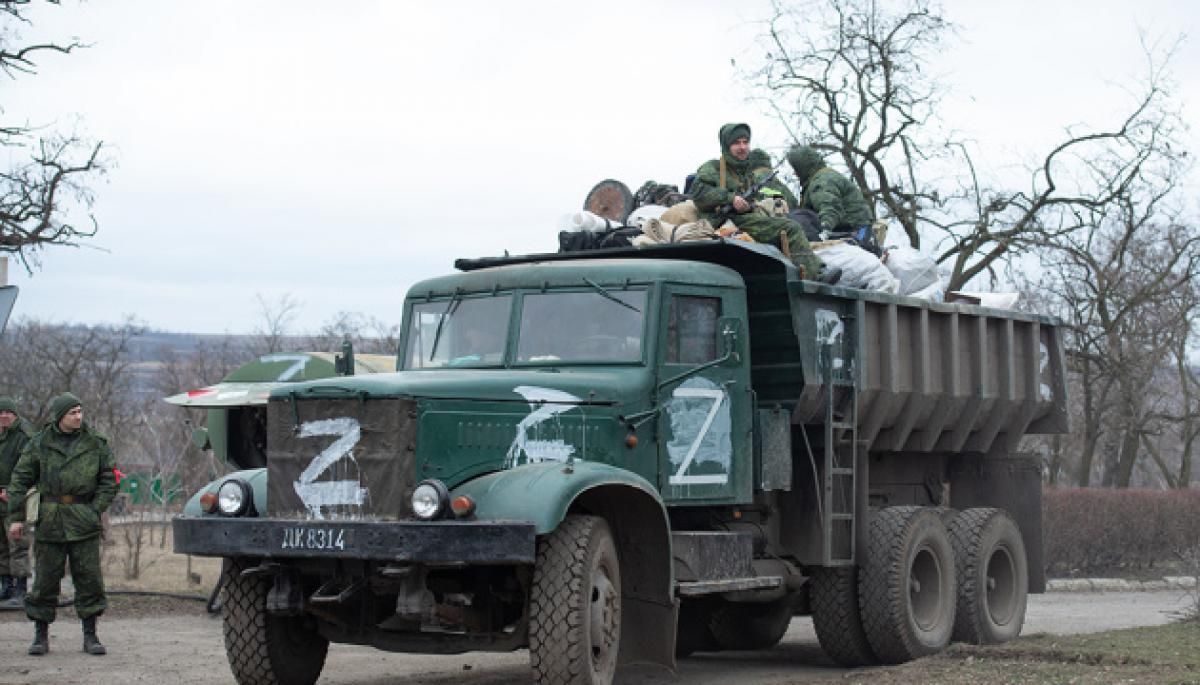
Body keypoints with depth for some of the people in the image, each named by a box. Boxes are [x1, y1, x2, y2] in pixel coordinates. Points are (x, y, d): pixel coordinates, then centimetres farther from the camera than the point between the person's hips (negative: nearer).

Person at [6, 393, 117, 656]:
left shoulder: (95, 444, 4)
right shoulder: (39, 444, 2)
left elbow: (109, 481, 9)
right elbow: (19, 480, 5)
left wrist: (95, 510, -2)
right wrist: (16, 517, -1)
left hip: (84, 525, 1)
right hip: (49, 523, -1)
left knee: (90, 579, 1)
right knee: (45, 580, 3)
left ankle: (90, 635, 11)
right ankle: (41, 635, 14)